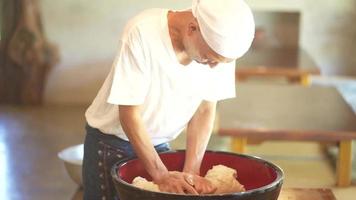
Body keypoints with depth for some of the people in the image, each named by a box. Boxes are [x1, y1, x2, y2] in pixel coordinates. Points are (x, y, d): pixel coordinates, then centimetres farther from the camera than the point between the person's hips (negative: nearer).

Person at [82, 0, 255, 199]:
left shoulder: (220, 43, -18)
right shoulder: (142, 32, -30)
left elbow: (205, 110, -10)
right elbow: (129, 114, -26)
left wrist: (191, 172, -19)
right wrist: (161, 175, -27)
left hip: (159, 142, 4)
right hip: (111, 139, -3)